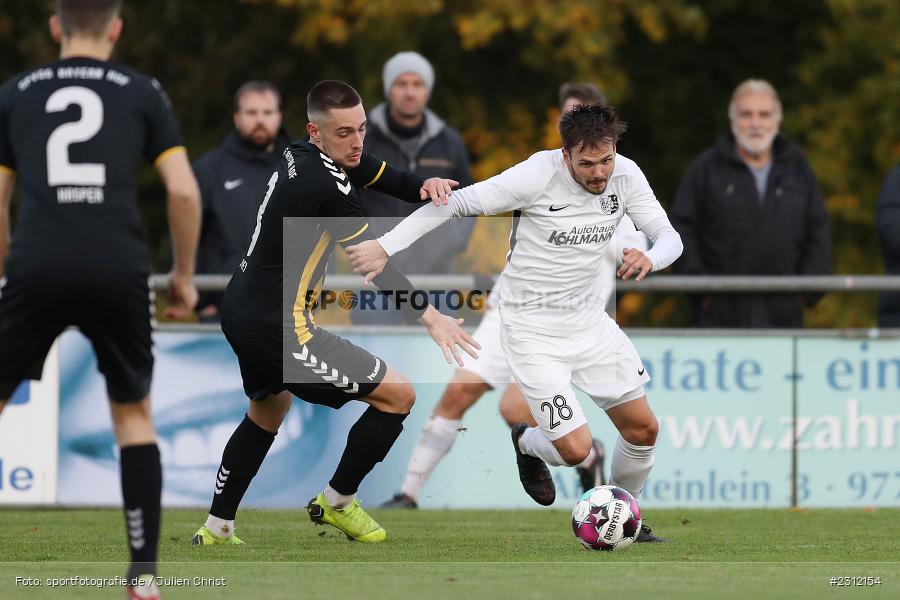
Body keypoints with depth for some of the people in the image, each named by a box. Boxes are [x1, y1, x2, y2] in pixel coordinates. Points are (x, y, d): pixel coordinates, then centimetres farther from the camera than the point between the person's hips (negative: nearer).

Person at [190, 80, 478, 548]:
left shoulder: (303, 155, 4)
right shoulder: (324, 185, -24)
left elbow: (382, 176, 13)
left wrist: (424, 185, -9)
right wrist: (429, 316, -21)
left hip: (241, 311, 11)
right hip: (279, 328, -11)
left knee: (268, 413, 35)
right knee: (398, 395, -5)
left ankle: (216, 530, 39)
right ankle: (337, 503, 12)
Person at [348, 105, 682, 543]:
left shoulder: (626, 176, -8)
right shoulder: (537, 176, -24)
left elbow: (669, 237, -6)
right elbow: (457, 203, -20)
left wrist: (649, 259, -32)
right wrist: (385, 246, -26)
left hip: (589, 318, 6)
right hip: (533, 329, -6)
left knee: (643, 430, 6)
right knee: (576, 449, -11)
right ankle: (528, 444, 27)